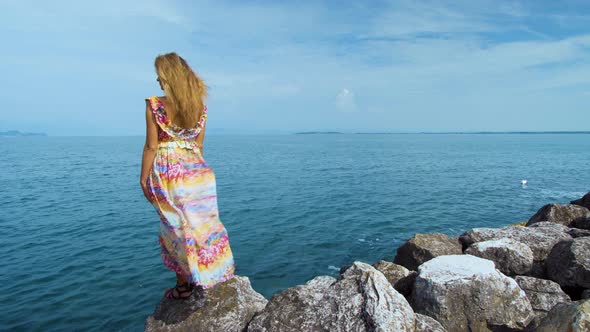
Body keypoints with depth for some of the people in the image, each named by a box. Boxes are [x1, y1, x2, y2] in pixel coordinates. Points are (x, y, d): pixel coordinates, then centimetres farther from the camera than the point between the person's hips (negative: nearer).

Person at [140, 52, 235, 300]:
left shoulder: (155, 105, -10)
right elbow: (199, 145, 9)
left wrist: (144, 179, -2)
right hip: (196, 170, 4)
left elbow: (152, 146, -10)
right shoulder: (200, 106, 4)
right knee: (202, 222, 15)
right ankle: (212, 276, 26)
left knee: (177, 227, 7)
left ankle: (183, 286, 18)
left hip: (168, 172, -4)